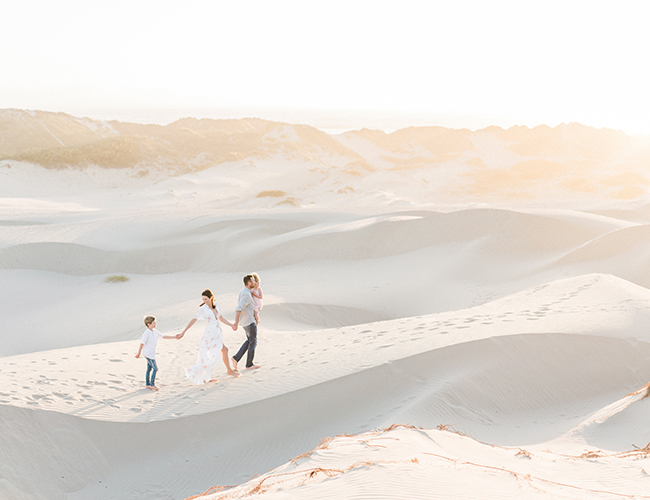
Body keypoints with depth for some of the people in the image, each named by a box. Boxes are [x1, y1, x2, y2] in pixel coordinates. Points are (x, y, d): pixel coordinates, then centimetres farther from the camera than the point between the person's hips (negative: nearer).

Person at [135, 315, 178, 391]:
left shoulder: (155, 331, 4)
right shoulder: (146, 333, -21)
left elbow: (163, 336, 10)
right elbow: (142, 343, -17)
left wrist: (174, 337, 5)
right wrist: (138, 353, -12)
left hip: (152, 353, 8)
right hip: (148, 354, -8)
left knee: (149, 369, 14)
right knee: (155, 369, -7)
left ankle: (148, 384, 22)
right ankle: (152, 385, 1)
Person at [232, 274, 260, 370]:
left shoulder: (243, 291, 6)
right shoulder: (246, 295, -25)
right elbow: (238, 309, -34)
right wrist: (236, 323, -38)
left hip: (244, 321, 9)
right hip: (250, 322, -9)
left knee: (249, 340, 22)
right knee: (253, 342, 5)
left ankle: (236, 358, 14)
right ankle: (249, 364, 15)